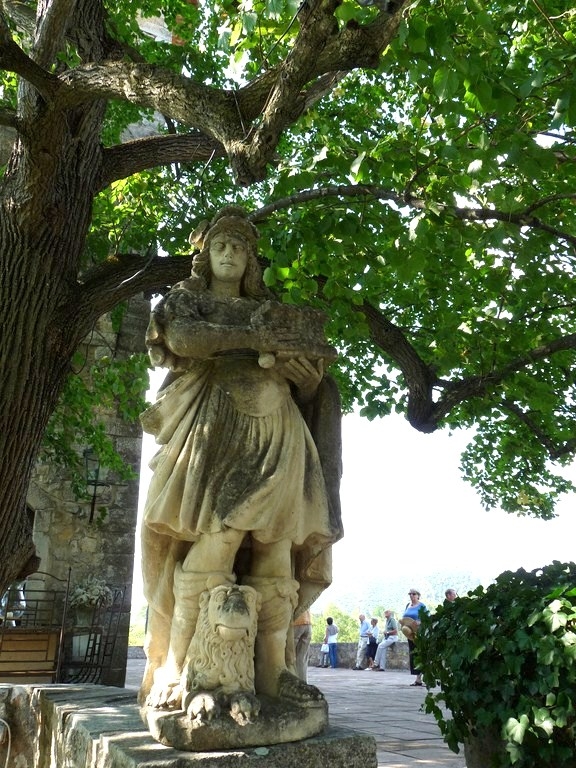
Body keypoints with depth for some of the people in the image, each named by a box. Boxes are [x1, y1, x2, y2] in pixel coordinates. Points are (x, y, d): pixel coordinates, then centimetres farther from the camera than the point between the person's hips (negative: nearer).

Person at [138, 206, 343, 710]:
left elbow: (314, 370, 14)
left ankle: (273, 669, -3)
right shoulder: (188, 299, 18)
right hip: (216, 429, -4)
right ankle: (175, 673, -12)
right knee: (209, 547, -16)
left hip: (274, 433, 4)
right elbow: (181, 338, -7)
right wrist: (255, 337, -5)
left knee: (277, 555, -6)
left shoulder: (269, 311, 26)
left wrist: (275, 357, -6)